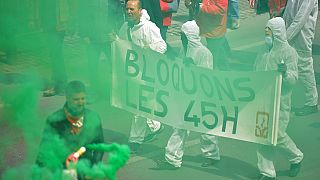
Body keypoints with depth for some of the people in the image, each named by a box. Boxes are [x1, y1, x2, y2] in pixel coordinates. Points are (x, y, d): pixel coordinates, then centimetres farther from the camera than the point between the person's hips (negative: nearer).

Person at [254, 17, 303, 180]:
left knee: (278, 136, -2)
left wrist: (285, 73, -36)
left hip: (279, 102, -6)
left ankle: (296, 157, 27)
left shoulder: (289, 52, -10)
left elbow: (293, 78, -16)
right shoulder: (265, 51, 9)